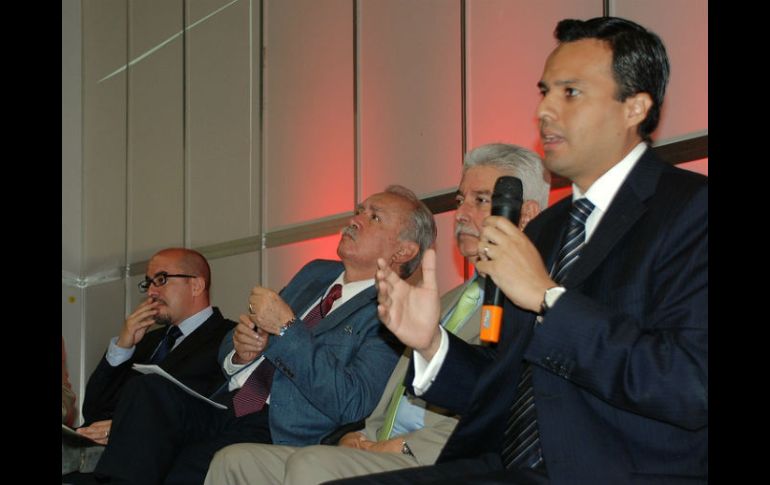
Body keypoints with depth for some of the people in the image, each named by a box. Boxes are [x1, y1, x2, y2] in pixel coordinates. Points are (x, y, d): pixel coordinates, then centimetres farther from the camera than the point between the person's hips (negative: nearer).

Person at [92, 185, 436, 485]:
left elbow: (349, 403, -18)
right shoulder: (315, 273, 22)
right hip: (223, 409, 7)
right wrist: (240, 351, 0)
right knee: (151, 392, -24)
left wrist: (286, 328, -13)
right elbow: (226, 353, 26)